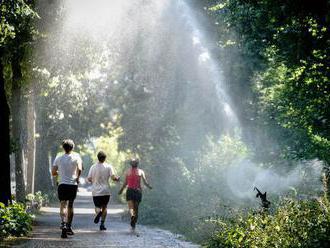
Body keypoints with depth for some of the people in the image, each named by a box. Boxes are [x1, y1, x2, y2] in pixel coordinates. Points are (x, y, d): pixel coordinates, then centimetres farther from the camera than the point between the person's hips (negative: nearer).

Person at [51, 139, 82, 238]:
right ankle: (69, 227, 23)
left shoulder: (58, 158, 4)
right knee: (70, 206, 15)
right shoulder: (76, 157, 0)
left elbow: (53, 172, 3)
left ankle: (63, 224, -33)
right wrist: (77, 178, 1)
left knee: (63, 205, -9)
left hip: (62, 185, -1)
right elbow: (79, 169, -16)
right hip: (73, 184, 1)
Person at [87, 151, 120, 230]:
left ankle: (98, 212, -26)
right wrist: (117, 178, 11)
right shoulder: (108, 167, -4)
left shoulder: (93, 167, 0)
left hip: (96, 191, 0)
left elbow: (89, 179, 1)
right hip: (106, 191, 0)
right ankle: (102, 224, 5)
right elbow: (113, 177, -11)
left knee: (97, 206, 10)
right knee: (104, 207, 13)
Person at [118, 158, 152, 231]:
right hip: (138, 191, 1)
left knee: (131, 208, -8)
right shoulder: (141, 171, 4)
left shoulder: (127, 171, 4)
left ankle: (132, 216, -41)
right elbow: (145, 182, -3)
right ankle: (133, 225, 16)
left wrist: (121, 190, 17)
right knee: (136, 208, 13)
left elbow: (125, 183, 1)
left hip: (130, 190, -1)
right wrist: (149, 186, 17)